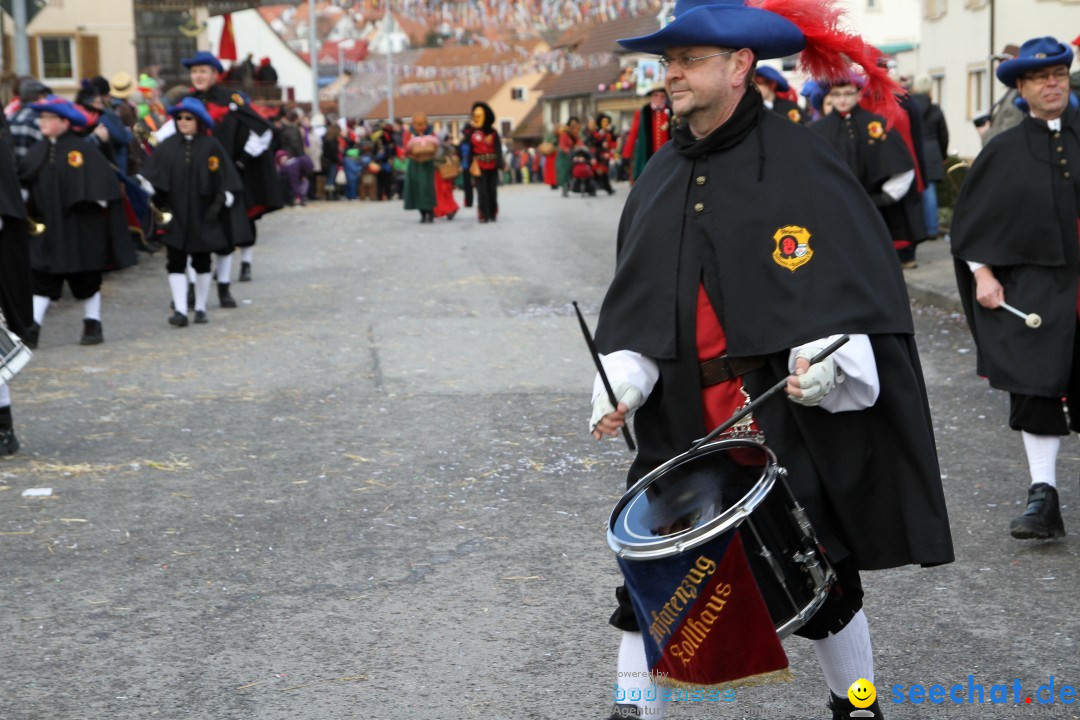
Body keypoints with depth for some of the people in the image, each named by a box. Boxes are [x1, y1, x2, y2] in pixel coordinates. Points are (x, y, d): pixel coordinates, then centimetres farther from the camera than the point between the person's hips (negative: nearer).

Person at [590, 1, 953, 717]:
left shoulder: (798, 162, -8)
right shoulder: (661, 178, 10)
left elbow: (858, 283, -10)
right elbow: (635, 302, 12)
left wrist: (827, 359, -25)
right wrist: (622, 381, -1)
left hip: (787, 414, -4)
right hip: (682, 421, 5)